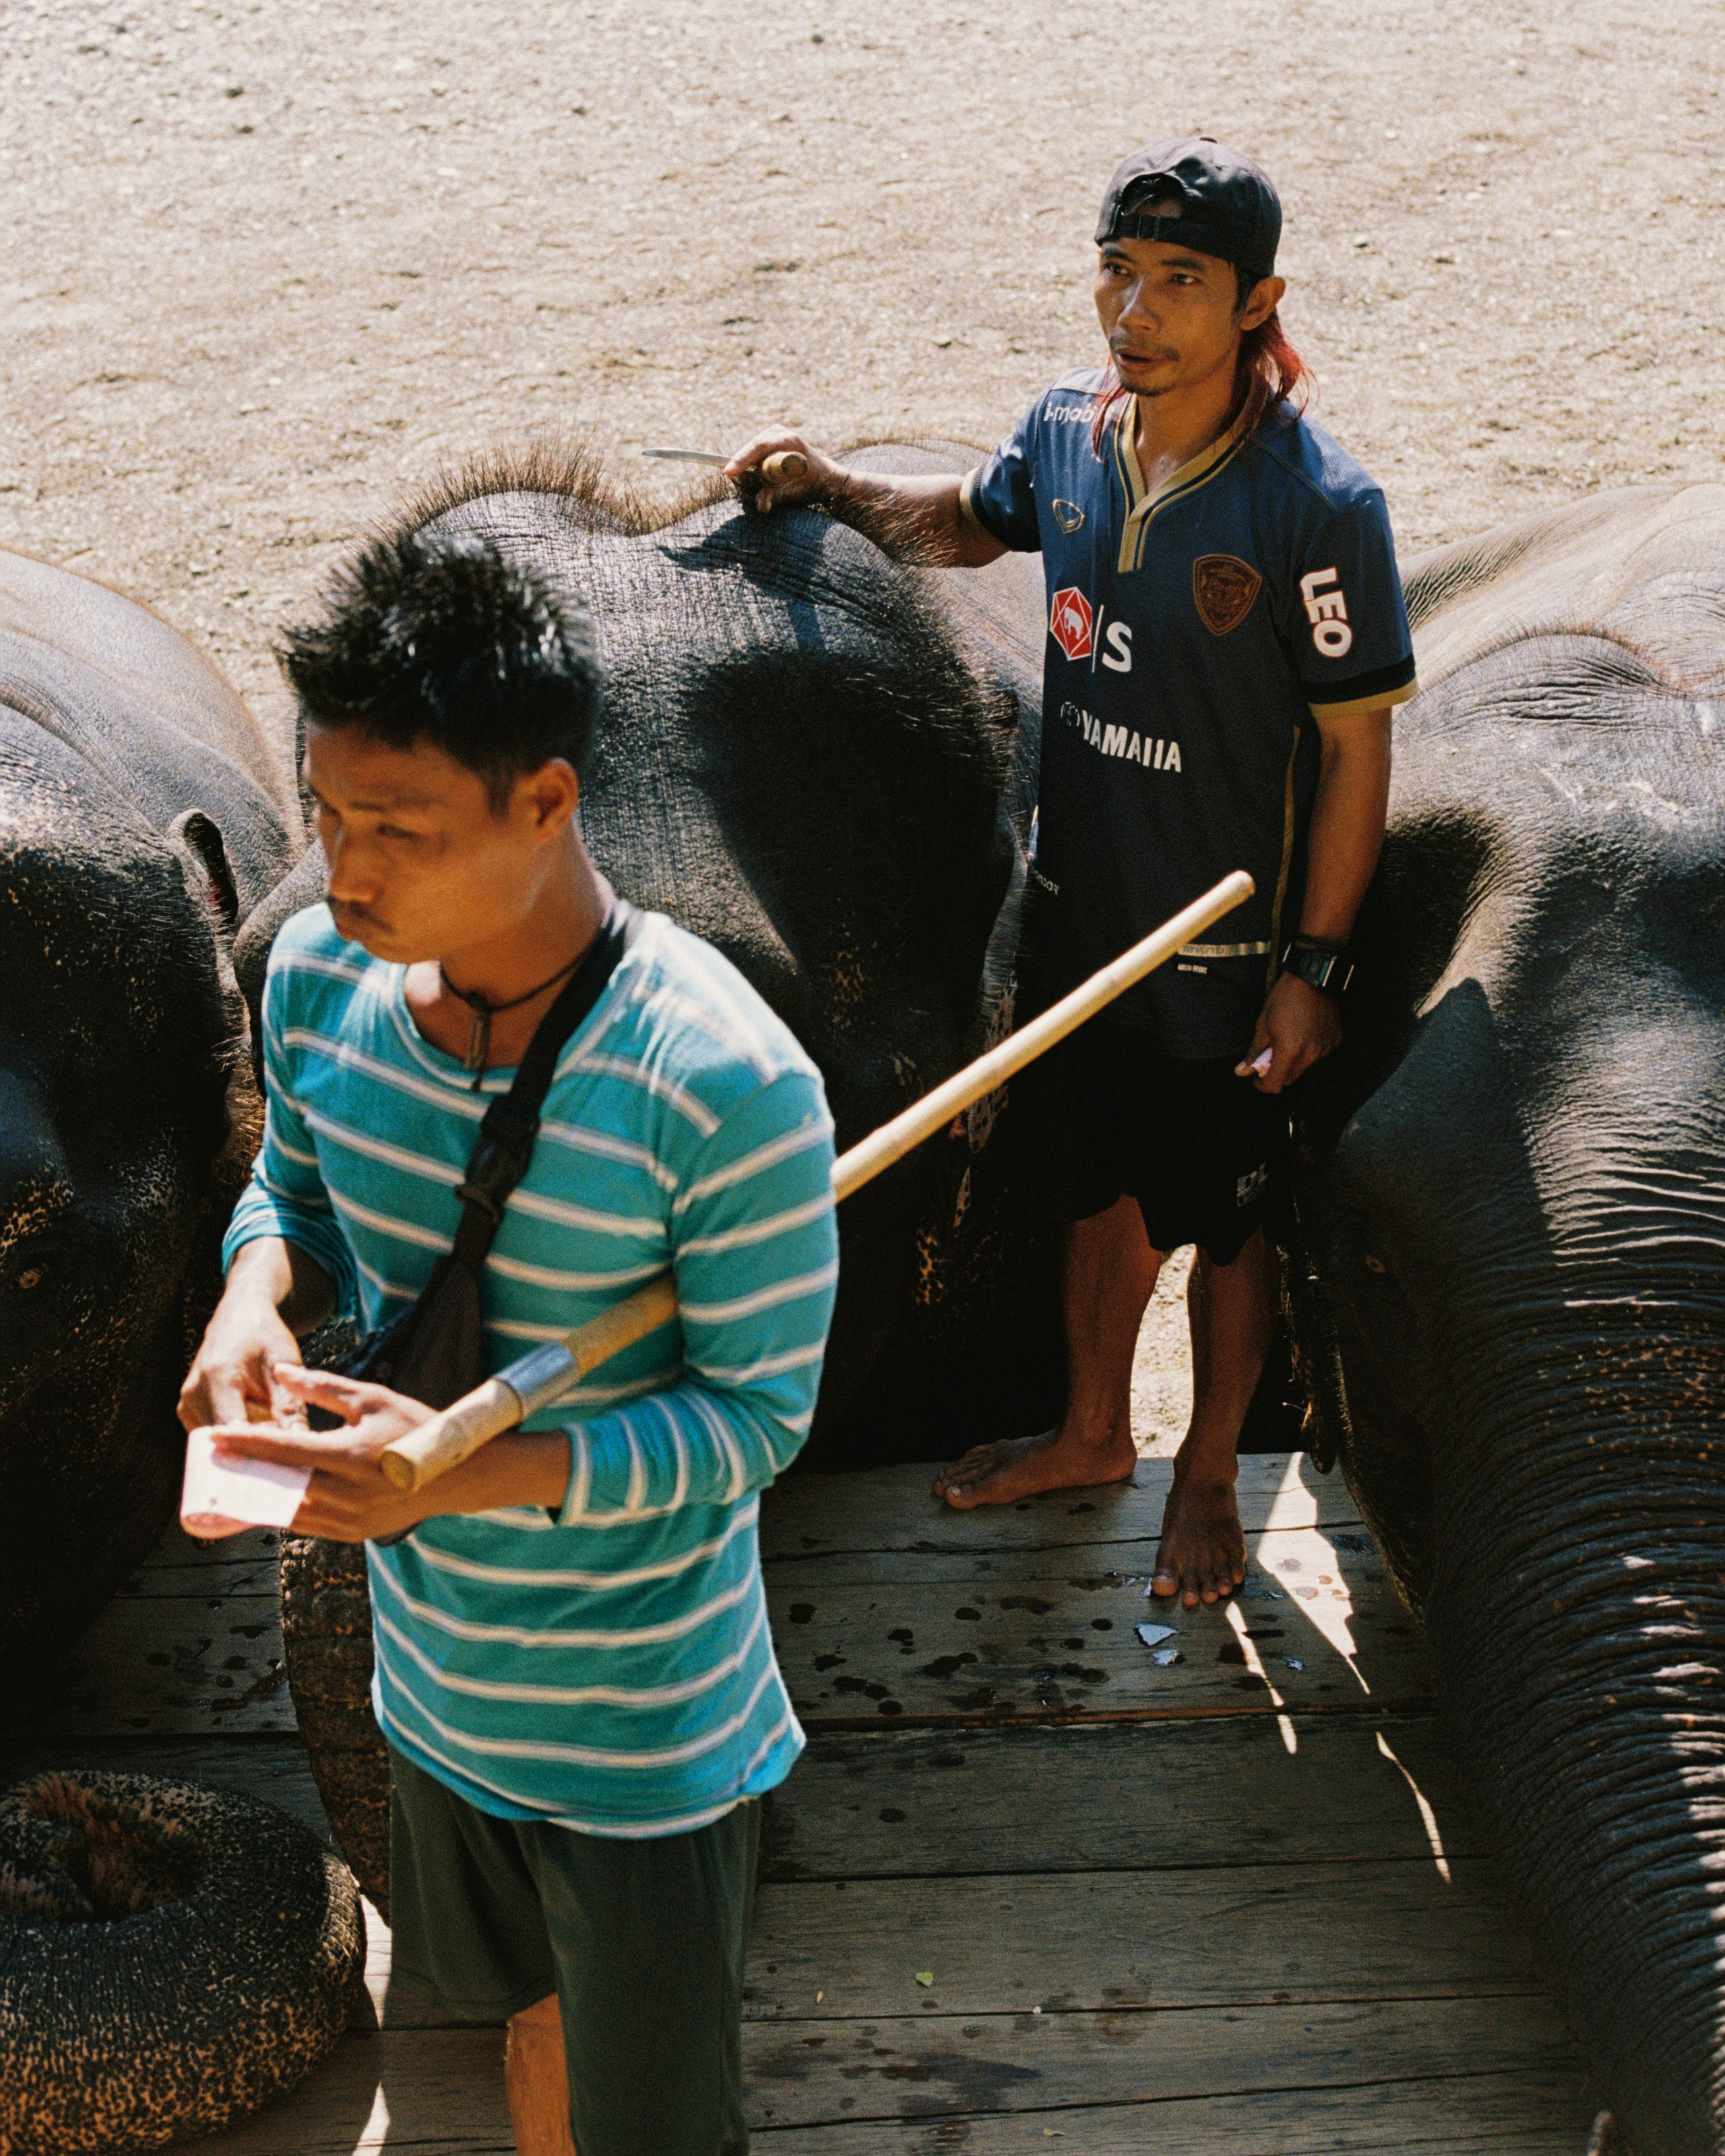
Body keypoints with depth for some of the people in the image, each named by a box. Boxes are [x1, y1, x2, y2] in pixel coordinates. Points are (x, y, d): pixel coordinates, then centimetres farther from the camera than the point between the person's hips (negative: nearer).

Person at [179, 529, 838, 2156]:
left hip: (644, 1739, -5)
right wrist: (257, 1290, -16)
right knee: (534, 2017, 31)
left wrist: (468, 1469, -34)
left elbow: (756, 1417, -22)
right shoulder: (318, 975, -12)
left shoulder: (726, 1085, -31)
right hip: (438, 1686, 5)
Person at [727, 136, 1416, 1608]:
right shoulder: (1068, 432, -6)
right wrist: (834, 487, 2)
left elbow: (1357, 750, -17)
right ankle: (1094, 1433, 47)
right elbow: (967, 525, 18)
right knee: (1100, 1191, 24)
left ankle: (1210, 1473, 40)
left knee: (1224, 1224, 15)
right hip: (1080, 915, 5)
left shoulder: (1316, 504, -23)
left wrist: (1313, 968, -15)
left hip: (1230, 955, -5)